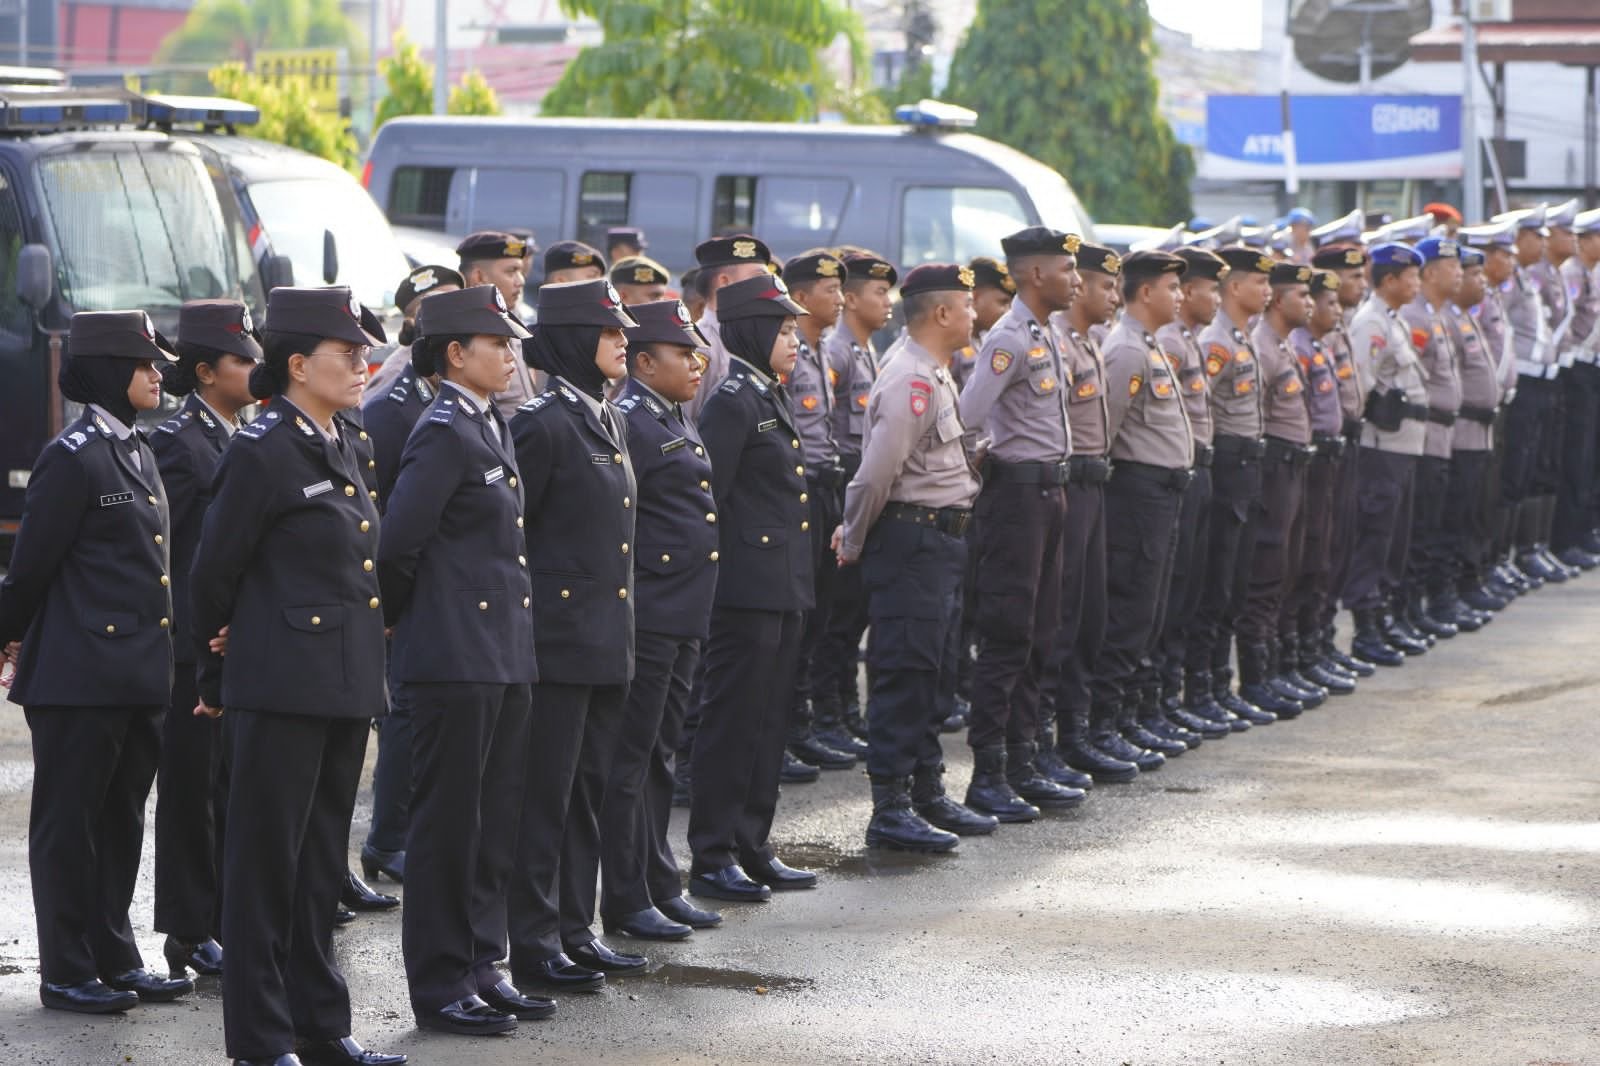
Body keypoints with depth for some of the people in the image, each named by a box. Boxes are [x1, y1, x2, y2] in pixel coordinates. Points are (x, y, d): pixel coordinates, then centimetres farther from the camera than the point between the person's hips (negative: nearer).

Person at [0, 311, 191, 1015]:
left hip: (138, 676, 8)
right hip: (79, 676, -8)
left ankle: (115, 958, 21)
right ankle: (66, 973, 7)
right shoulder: (73, 457, -13)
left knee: (121, 818, 13)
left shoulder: (137, 453, 14)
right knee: (69, 822, 1)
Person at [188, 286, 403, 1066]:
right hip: (281, 691, -8)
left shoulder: (337, 448, 12)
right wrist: (218, 678, 2)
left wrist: (364, 669, 19)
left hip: (344, 688, 8)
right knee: (268, 858, 0)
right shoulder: (262, 452, -12)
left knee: (321, 859, 13)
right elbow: (213, 575, -7)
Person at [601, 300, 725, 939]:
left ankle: (660, 886, 22)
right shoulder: (629, 424, -15)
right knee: (631, 760, -3)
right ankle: (626, 901, 2)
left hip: (683, 618, 10)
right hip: (646, 618, -10)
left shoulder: (673, 422, 16)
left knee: (660, 756, 15)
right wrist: (624, 609, -18)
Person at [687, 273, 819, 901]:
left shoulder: (772, 399, 16)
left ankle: (752, 847, 19)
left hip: (782, 588, 10)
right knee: (733, 721, -4)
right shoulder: (732, 403, -14)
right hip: (747, 586, -10)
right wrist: (715, 571, -16)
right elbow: (707, 497, -17)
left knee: (770, 719, 13)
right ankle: (712, 858, 1)